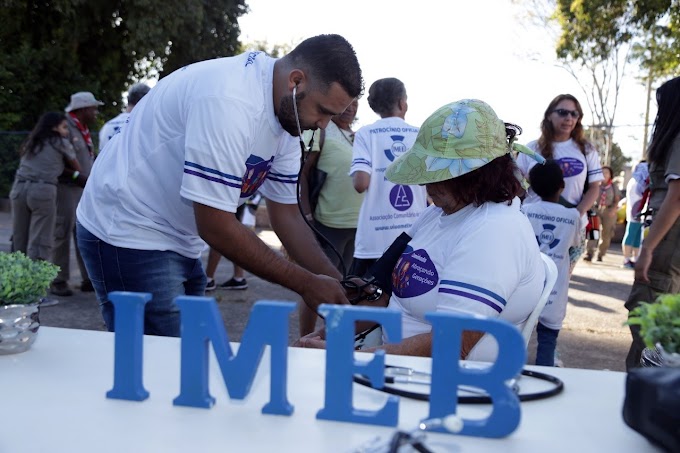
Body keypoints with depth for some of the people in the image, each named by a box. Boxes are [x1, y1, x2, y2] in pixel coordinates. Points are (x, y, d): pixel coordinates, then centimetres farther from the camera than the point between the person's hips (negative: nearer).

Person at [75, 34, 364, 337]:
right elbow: (216, 227, -28)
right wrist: (306, 284, -20)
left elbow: (286, 213, 5)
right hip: (128, 236, -8)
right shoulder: (228, 101, -28)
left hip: (179, 243, 9)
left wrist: (338, 284, -6)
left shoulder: (286, 112, 0)